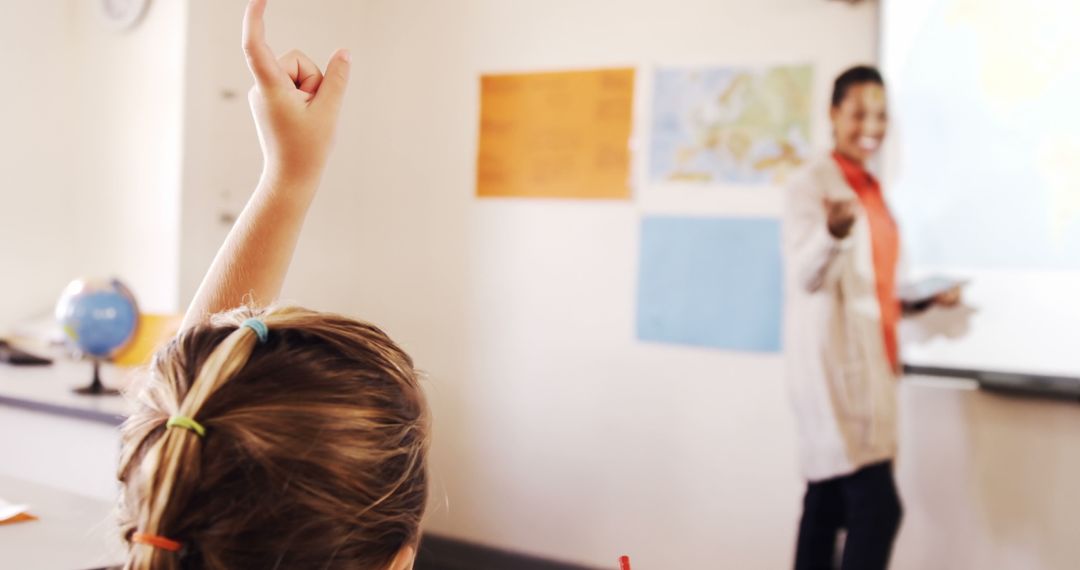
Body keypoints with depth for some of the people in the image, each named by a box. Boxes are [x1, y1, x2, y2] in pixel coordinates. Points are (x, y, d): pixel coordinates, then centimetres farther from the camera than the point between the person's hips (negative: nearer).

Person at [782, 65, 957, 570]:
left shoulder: (871, 188, 18)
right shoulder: (812, 181, -7)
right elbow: (807, 276, -19)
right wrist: (834, 231, -37)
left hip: (869, 359, 8)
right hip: (831, 359, -8)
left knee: (829, 502, 9)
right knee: (877, 505, -13)